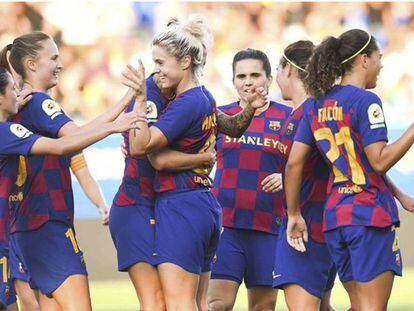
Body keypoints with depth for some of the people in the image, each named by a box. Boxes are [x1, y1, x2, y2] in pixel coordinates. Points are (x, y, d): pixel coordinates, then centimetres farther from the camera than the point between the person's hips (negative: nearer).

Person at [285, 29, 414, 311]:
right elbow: (380, 161, -17)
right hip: (370, 213, -7)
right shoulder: (366, 101, -10)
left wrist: (294, 215, 13)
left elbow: (294, 164, 7)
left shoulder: (316, 105, 10)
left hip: (334, 215, 7)